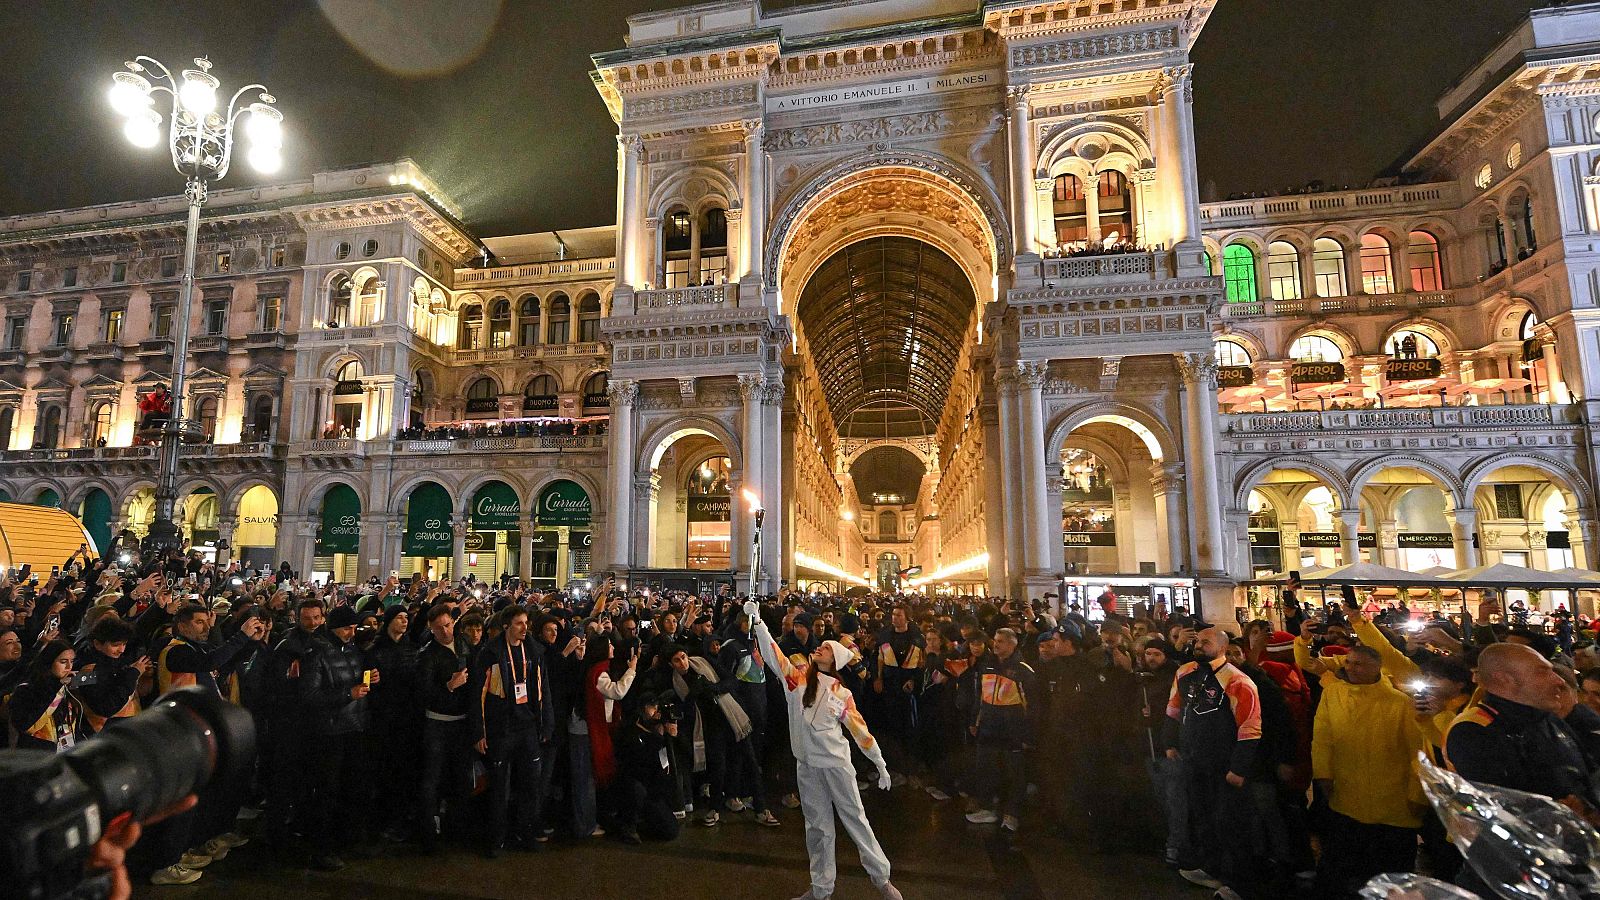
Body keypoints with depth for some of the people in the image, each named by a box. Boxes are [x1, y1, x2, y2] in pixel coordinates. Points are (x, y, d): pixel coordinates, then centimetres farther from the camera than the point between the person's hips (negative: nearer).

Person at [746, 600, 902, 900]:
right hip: (806, 765, 1)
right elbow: (772, 654, -16)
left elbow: (860, 730, 4)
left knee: (855, 818, 9)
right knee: (817, 826, 13)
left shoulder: (843, 694, -3)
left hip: (836, 762, -1)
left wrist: (881, 764, 6)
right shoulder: (798, 678, -4)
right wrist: (757, 621, -28)